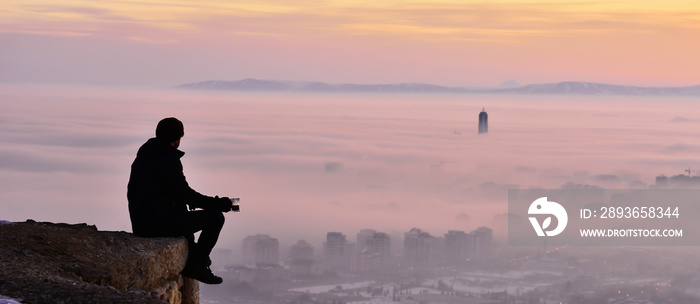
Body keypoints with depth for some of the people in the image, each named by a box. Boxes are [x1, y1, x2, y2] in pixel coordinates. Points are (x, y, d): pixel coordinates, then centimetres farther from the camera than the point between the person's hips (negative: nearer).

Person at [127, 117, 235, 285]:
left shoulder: (144, 155, 14)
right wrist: (218, 204, -5)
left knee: (184, 214, 37)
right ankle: (196, 265, 0)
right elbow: (185, 193, -14)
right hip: (160, 225, -10)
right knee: (215, 217, -4)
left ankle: (190, 258, 36)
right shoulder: (168, 159, -14)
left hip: (140, 224, 10)